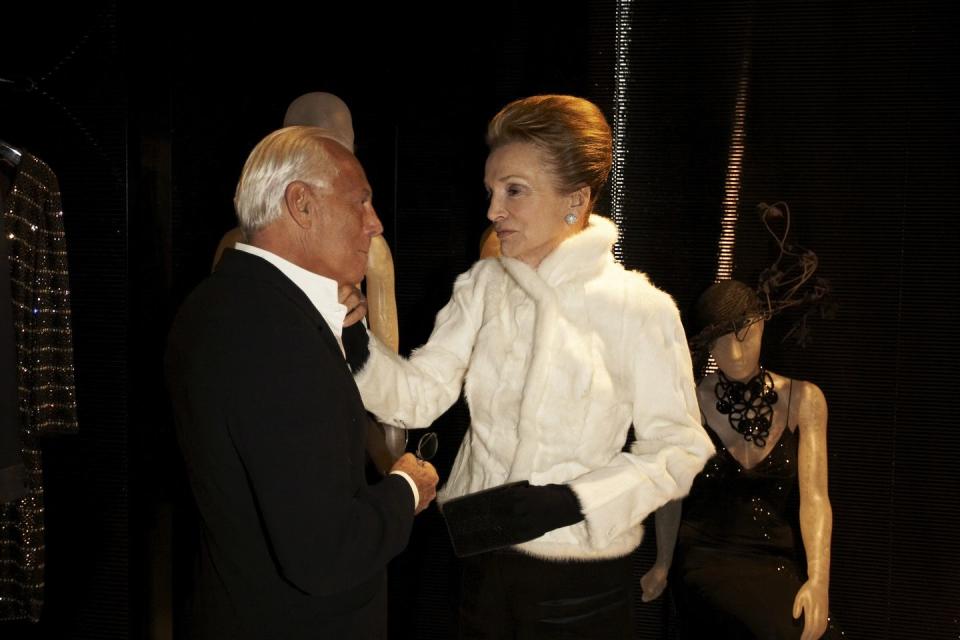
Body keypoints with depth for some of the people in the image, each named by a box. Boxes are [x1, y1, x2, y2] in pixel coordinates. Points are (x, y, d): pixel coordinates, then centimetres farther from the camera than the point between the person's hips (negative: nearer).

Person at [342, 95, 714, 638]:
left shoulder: (642, 310, -14)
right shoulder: (481, 287, 0)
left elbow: (678, 449, -10)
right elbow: (418, 396, -5)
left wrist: (572, 501, -21)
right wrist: (357, 347, -23)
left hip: (581, 578, -3)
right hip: (483, 562, 4)